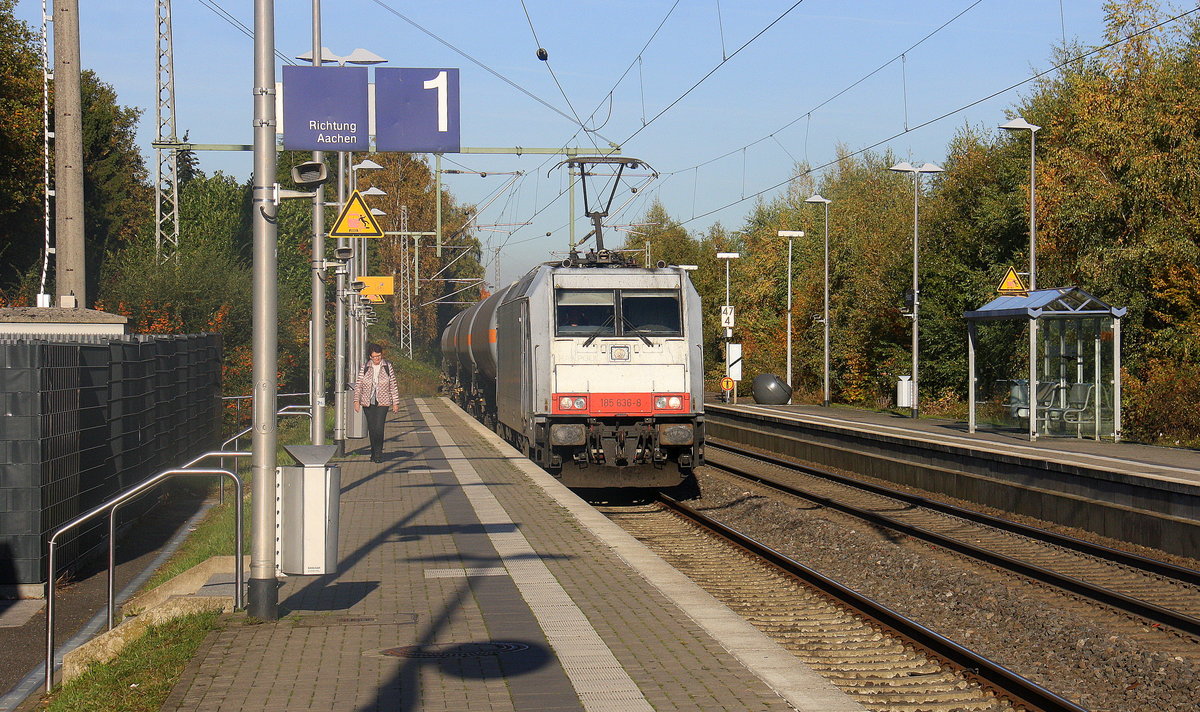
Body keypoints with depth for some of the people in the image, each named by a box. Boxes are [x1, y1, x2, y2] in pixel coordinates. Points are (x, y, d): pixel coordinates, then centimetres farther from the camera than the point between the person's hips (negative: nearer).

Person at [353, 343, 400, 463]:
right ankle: (374, 453, 19)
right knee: (371, 428, 6)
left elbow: (393, 385, 5)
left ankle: (378, 454, -7)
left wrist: (395, 403, 4)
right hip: (368, 402, 2)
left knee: (379, 427, -13)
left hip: (382, 403, -2)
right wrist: (356, 401, -7)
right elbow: (358, 385, 3)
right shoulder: (365, 367, 2)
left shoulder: (388, 366, 1)